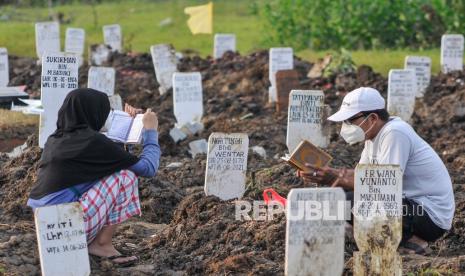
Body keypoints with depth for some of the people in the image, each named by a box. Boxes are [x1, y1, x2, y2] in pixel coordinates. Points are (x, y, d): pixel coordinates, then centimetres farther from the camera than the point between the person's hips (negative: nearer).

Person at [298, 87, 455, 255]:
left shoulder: (394, 134, -20)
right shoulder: (374, 133, 8)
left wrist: (337, 179, -22)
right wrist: (325, 174, -4)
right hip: (410, 202, 10)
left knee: (349, 202, -23)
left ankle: (409, 241, -8)